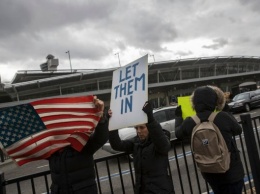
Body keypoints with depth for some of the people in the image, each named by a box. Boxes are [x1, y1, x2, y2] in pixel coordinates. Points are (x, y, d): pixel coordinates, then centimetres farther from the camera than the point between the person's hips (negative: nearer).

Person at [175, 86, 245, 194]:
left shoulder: (189, 123, -12)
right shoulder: (223, 117, -20)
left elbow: (178, 134, 10)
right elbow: (238, 130, 1)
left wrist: (178, 116, 24)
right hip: (232, 171, -3)